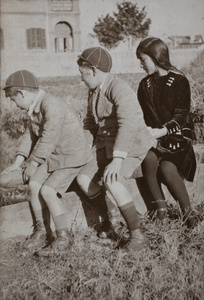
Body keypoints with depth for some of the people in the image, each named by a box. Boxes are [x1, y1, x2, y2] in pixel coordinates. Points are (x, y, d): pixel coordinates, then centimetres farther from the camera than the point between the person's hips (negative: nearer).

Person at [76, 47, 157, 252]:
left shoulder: (118, 89, -19)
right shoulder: (94, 91, 10)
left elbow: (128, 124, -31)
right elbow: (90, 120, 24)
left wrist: (117, 160, -38)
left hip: (130, 145, -8)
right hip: (106, 145, 8)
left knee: (111, 181, -32)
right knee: (83, 179, -13)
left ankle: (137, 235, -23)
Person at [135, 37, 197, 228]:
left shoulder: (179, 81, -4)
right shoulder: (144, 85, 11)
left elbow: (181, 116, -11)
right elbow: (141, 115, 12)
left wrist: (161, 131, -25)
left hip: (177, 137, -3)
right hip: (153, 137, 3)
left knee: (167, 168, -29)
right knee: (149, 158, -30)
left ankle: (187, 214, -9)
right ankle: (161, 210, -20)